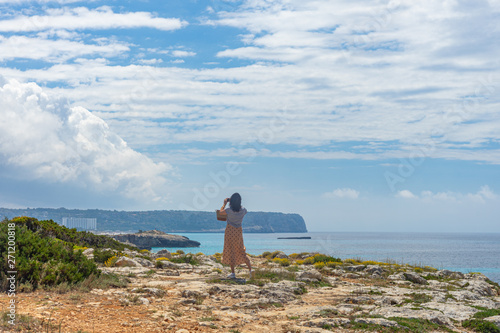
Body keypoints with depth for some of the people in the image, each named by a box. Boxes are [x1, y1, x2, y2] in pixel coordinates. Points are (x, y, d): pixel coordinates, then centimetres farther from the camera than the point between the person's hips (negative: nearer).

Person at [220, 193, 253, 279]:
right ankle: (250, 269, -1)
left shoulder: (229, 210, -15)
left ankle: (233, 273, 3)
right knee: (241, 251, 13)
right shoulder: (243, 210, -6)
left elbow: (221, 211, 4)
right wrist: (237, 203, 24)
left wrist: (224, 203, 17)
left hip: (230, 230, -4)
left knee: (230, 251, 5)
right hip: (239, 231, 4)